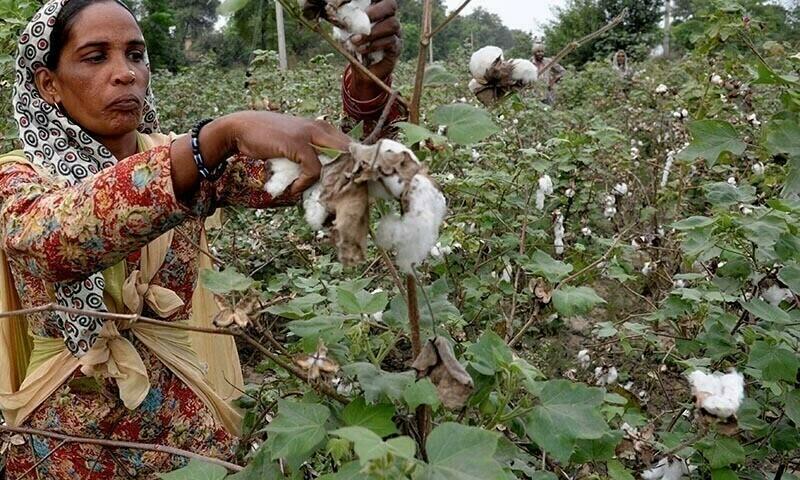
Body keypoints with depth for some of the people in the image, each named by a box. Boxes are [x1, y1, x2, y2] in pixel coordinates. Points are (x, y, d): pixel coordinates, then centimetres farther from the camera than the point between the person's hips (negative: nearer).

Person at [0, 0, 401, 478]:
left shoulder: (185, 157, -2)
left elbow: (288, 172, -19)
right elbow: (59, 235, -34)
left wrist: (368, 82, -37)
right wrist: (223, 133, -47)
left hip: (187, 426, 2)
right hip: (69, 442, -2)